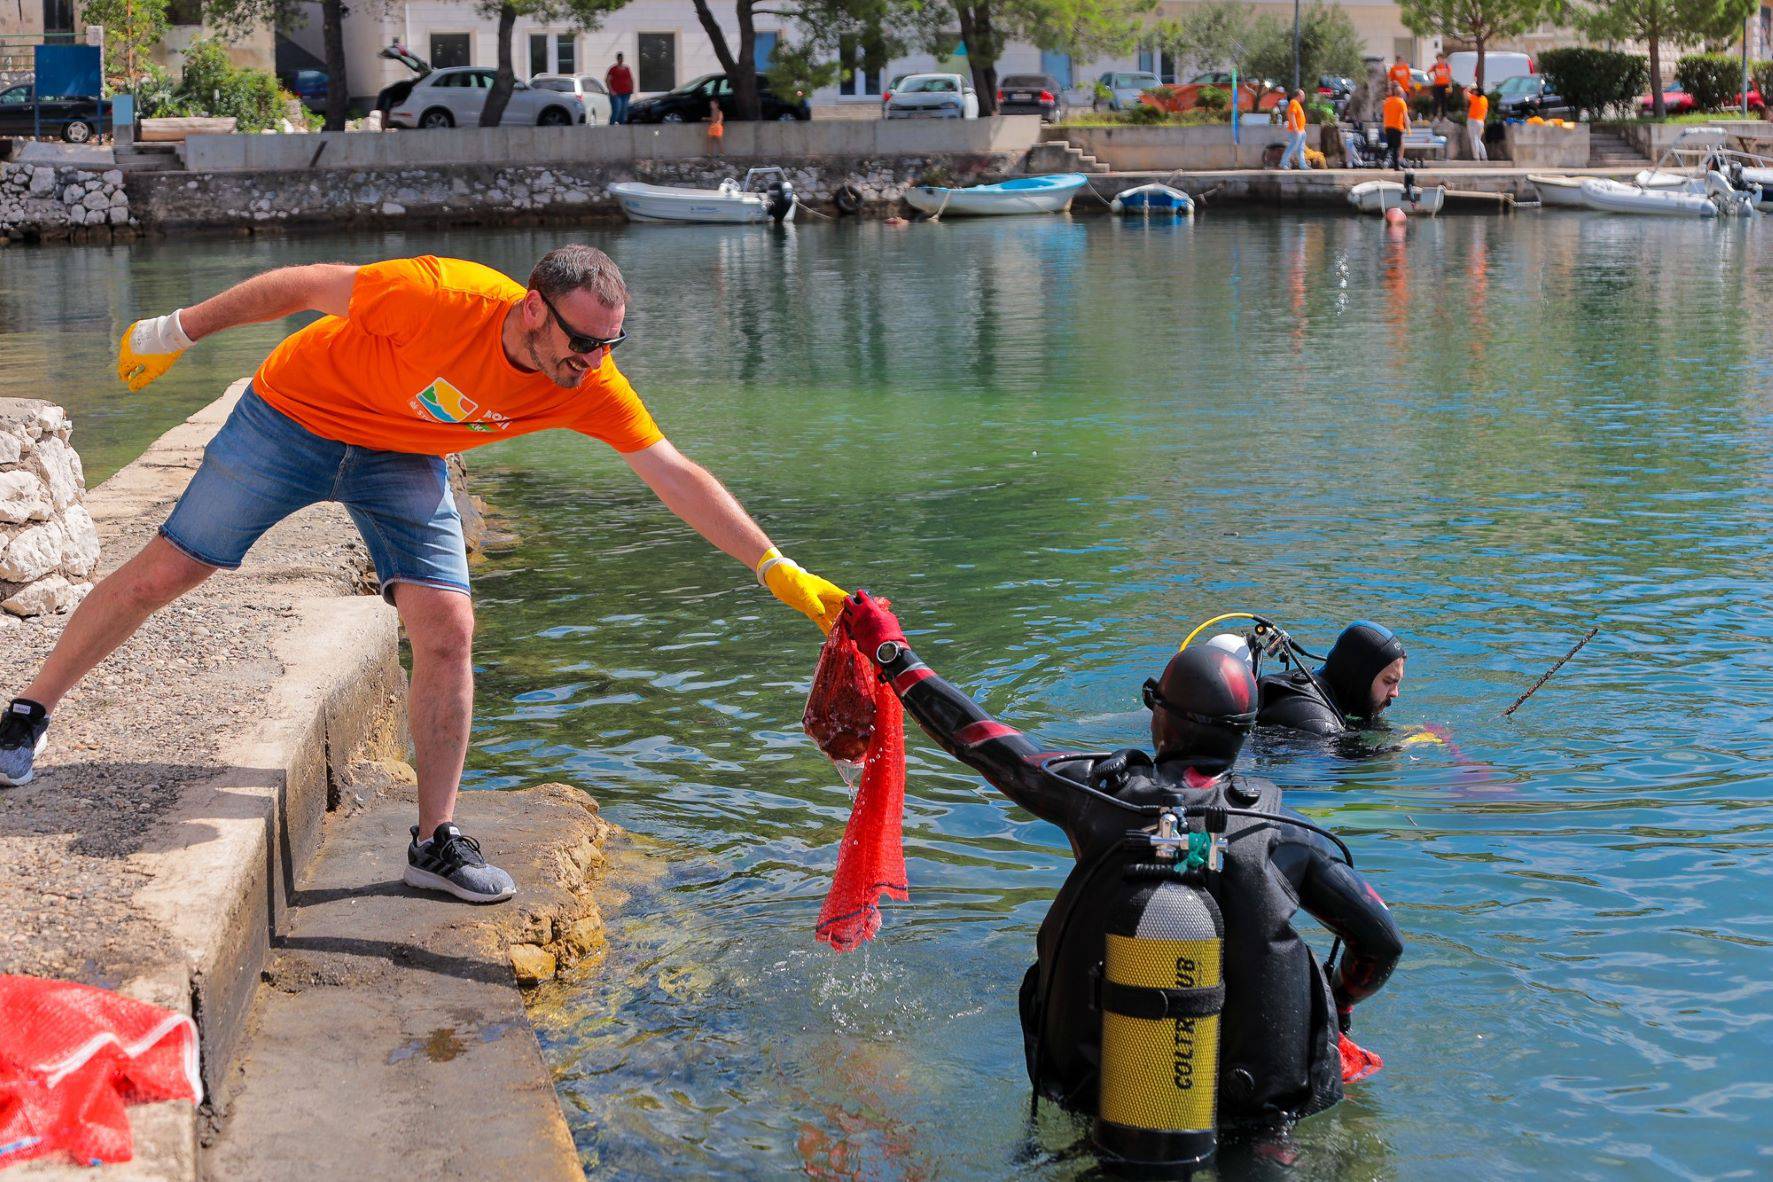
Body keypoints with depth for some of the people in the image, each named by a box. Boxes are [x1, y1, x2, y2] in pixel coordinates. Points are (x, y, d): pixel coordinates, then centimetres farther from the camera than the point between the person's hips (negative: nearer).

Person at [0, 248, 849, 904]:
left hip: (402, 462, 3)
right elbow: (302, 286, -23)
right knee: (165, 571, 2)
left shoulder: (589, 386, -24)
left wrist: (777, 570, -26)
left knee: (447, 632, -10)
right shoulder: (442, 297, -37)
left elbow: (676, 476, -21)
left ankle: (436, 842, 2)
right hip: (294, 415, -3)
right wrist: (174, 332, -13)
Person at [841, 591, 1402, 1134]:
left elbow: (981, 740, 3)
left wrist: (890, 652, 15)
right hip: (1255, 1099, -1)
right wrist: (1337, 1005, 20)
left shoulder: (1104, 792, -8)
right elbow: (1383, 942, -1)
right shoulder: (1281, 833, -7)